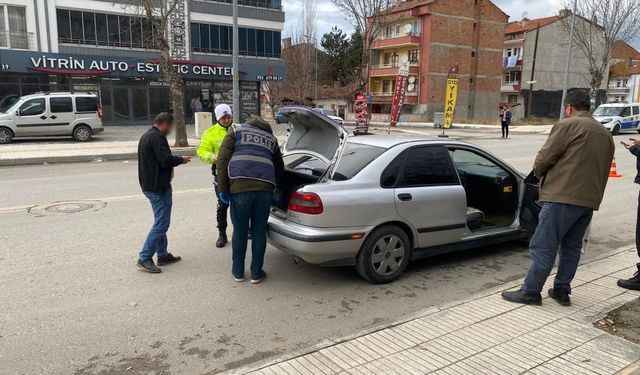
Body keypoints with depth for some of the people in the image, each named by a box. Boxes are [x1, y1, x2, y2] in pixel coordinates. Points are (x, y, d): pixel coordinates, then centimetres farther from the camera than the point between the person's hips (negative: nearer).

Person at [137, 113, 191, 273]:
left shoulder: (146, 136, 18)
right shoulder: (157, 137, -16)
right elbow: (166, 160, -23)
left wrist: (177, 159, 13)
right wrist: (181, 160, -6)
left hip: (150, 185, 11)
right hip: (158, 187, -11)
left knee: (160, 222, 17)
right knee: (161, 223, -7)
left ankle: (162, 255, 23)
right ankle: (144, 258, -3)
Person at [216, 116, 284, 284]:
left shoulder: (236, 131, 17)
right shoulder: (271, 139, 26)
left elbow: (222, 160, 5)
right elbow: (279, 168, 31)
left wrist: (223, 189, 4)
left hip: (240, 186, -2)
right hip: (265, 187, 2)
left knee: (240, 230, 10)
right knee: (259, 231, 12)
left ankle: (238, 272, 22)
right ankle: (256, 273, 20)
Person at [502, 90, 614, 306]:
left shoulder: (568, 125, -6)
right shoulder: (605, 134, 19)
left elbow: (544, 158, -9)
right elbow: (603, 169, 20)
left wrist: (539, 174, 11)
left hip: (563, 197, -8)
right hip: (590, 199, 9)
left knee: (543, 246, -4)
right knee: (572, 246, 16)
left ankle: (530, 292, 1)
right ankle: (562, 291, 22)